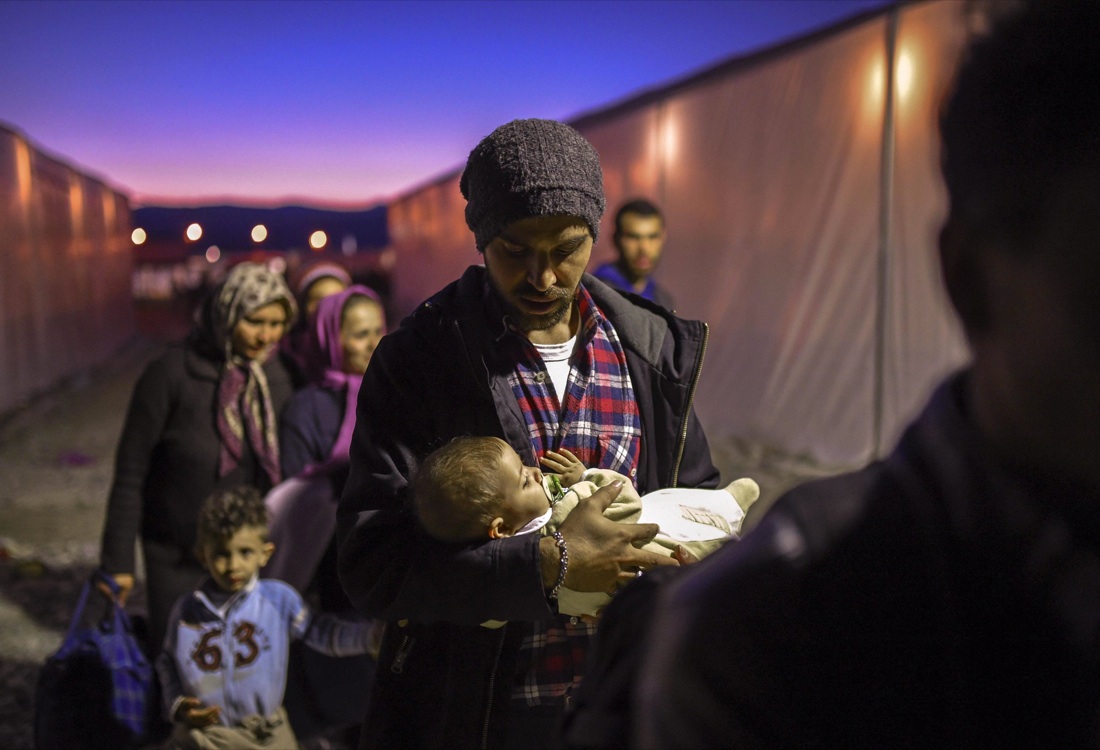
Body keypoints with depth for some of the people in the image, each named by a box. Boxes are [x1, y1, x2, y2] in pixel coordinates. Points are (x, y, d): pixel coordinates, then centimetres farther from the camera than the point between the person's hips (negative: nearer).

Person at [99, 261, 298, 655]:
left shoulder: (277, 379, -1)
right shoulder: (173, 372, -13)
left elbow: (284, 472, 7)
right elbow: (130, 472, -8)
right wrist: (118, 561, -7)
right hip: (176, 558, -3)